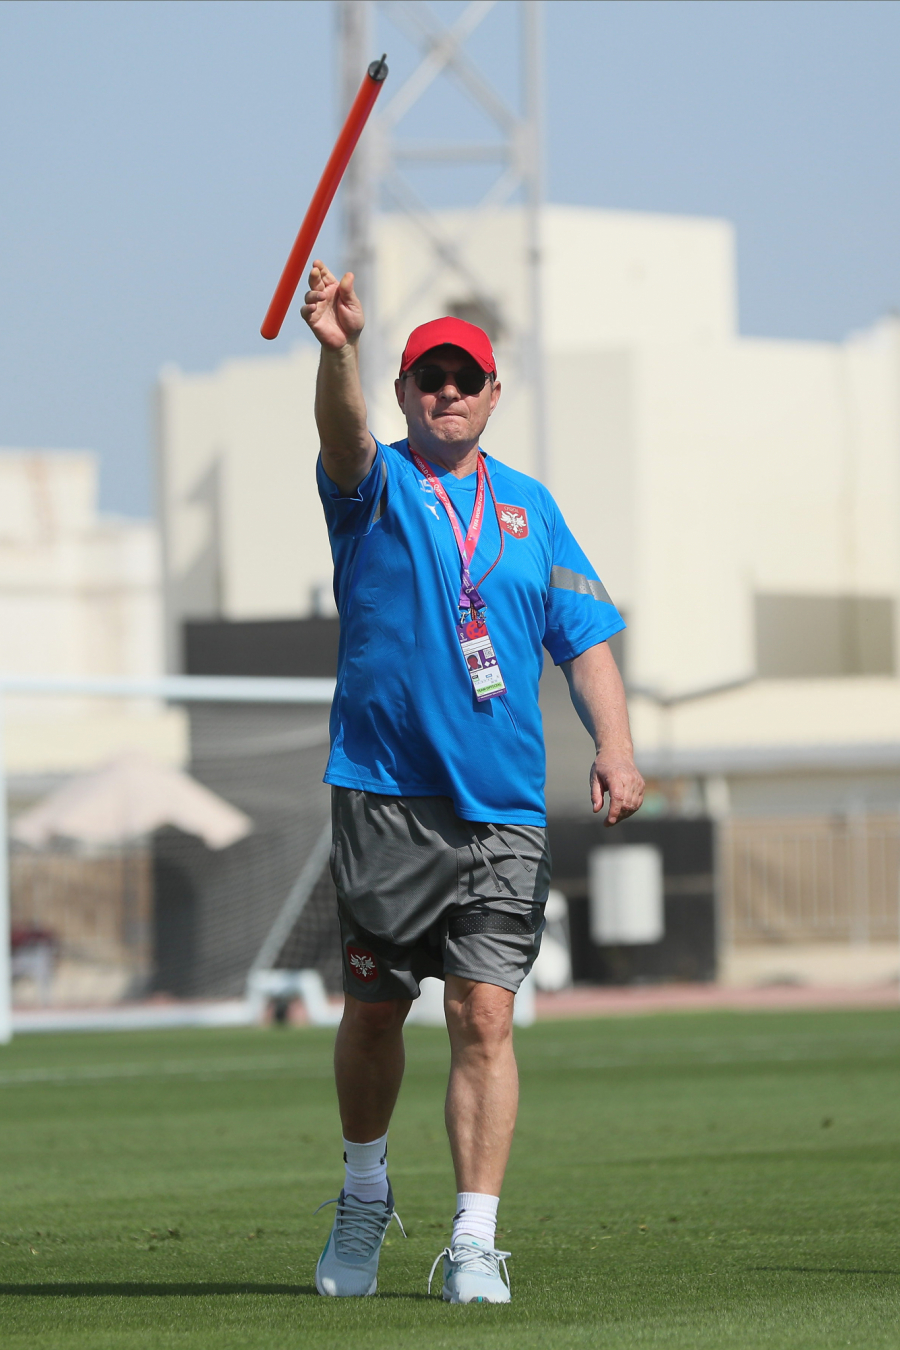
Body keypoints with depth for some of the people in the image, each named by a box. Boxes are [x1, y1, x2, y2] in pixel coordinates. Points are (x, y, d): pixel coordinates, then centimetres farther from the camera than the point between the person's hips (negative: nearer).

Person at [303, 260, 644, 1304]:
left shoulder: (530, 508, 14)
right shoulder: (376, 487, 4)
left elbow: (584, 637, 10)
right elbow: (344, 439, -20)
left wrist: (613, 746, -8)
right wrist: (338, 351, -42)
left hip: (504, 814, 2)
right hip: (384, 797, -1)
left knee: (484, 1015, -8)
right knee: (373, 1011, 6)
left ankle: (473, 1243, -7)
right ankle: (364, 1196, 29)